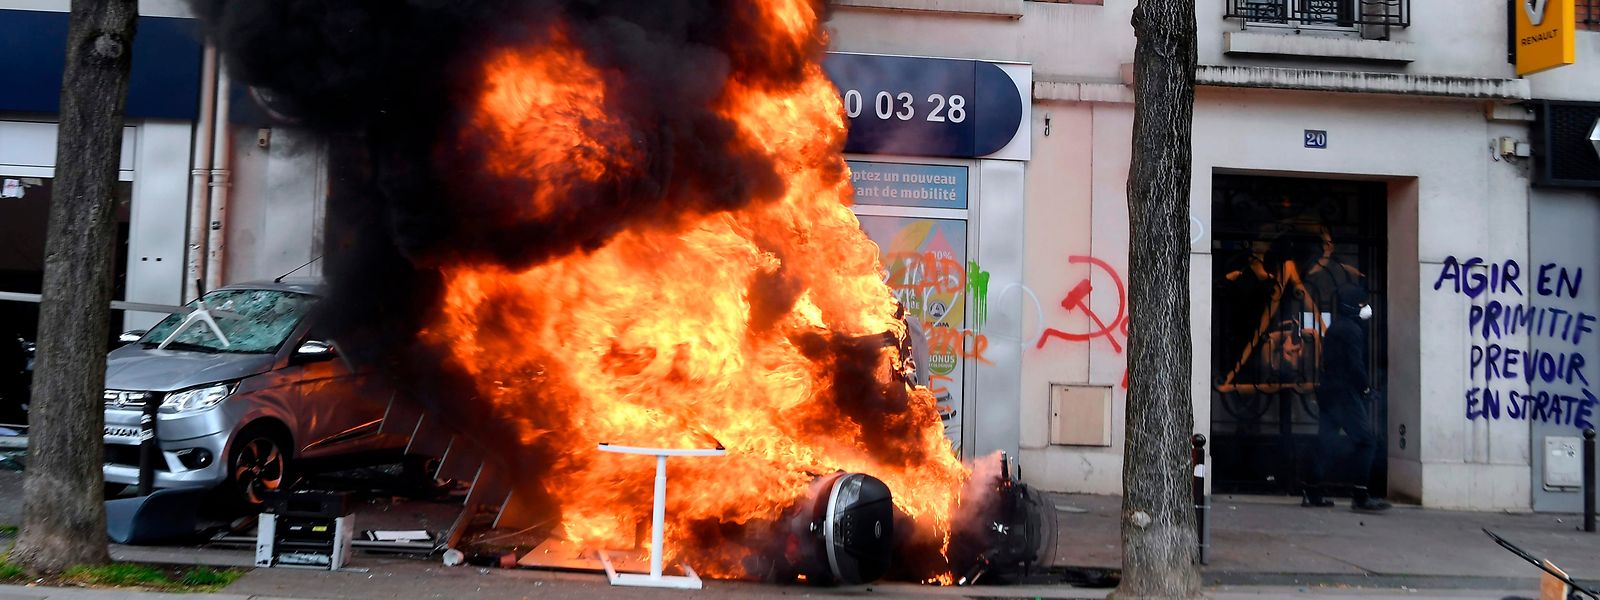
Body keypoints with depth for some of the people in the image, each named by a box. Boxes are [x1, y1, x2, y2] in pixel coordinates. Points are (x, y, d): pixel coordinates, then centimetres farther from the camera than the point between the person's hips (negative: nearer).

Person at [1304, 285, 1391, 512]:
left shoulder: (1334, 328, 18)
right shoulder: (1352, 329, -11)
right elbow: (1355, 364, -17)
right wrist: (1366, 386, -2)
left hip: (1328, 391, 9)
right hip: (1346, 394, -9)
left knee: (1326, 442, 9)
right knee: (1366, 441, -6)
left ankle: (1314, 493, 9)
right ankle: (1361, 495, -9)